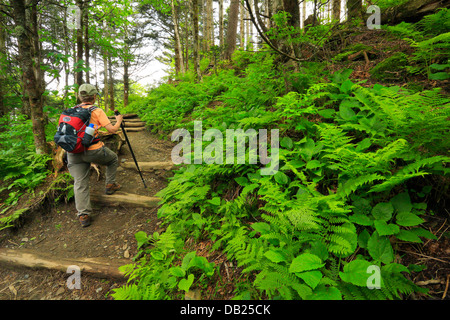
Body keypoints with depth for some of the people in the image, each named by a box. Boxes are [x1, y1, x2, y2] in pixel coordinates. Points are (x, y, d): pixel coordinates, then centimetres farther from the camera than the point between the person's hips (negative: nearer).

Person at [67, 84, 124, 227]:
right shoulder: (97, 111, -5)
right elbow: (112, 129, -7)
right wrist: (119, 120, 11)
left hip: (74, 152, 5)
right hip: (93, 150, -4)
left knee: (80, 183, 6)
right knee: (113, 158, 26)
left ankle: (83, 215, 2)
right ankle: (110, 185, 31)